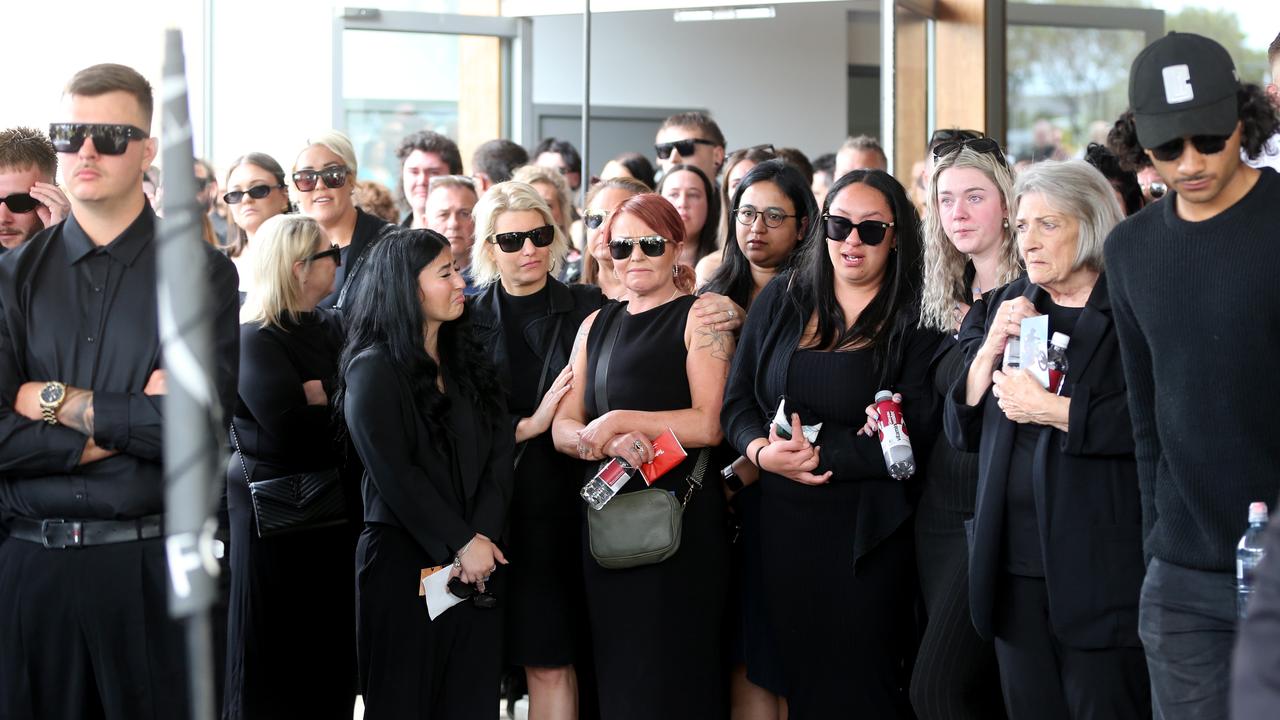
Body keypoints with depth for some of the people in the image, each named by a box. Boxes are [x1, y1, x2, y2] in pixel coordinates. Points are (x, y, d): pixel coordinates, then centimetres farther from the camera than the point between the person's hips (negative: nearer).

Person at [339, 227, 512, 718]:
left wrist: (483, 536, -10)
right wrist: (461, 544, -14)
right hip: (405, 562, -5)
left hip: (478, 558, 5)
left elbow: (499, 452, 4)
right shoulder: (373, 370, -6)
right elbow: (395, 474, -13)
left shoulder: (468, 359, 12)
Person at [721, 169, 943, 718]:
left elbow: (916, 431, -10)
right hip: (783, 523, 3)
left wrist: (823, 455, -16)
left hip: (867, 531, -3)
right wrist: (763, 451, -12)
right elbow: (737, 400, 9)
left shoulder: (915, 319, -2)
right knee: (796, 674, 9)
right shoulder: (781, 300, 9)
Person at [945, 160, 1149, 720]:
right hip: (1014, 563, 6)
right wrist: (991, 347, -3)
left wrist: (1049, 409, -15)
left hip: (1101, 566, -5)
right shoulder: (1005, 308, 15)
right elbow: (963, 430, 12)